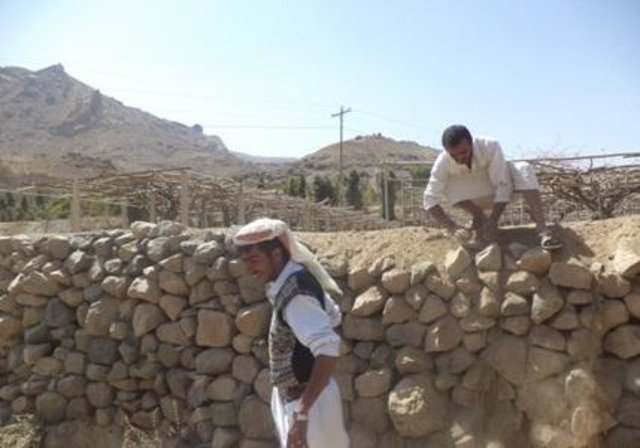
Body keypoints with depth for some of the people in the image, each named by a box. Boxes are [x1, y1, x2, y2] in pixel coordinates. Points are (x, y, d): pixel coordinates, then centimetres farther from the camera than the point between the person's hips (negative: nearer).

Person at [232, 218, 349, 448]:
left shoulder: (295, 293, -26)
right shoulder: (299, 279, 2)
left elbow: (328, 349, -35)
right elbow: (333, 316, 17)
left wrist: (302, 414, -34)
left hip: (309, 402, -10)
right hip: (296, 398, 10)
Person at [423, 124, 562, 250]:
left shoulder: (490, 147, -31)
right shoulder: (443, 163, -28)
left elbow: (504, 185, -32)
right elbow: (430, 201, -29)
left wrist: (493, 220, -40)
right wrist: (453, 228, -39)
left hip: (497, 193, -1)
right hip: (474, 199, 1)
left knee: (523, 169, -31)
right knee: (448, 185, -31)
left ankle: (542, 229, -38)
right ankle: (478, 218, -9)